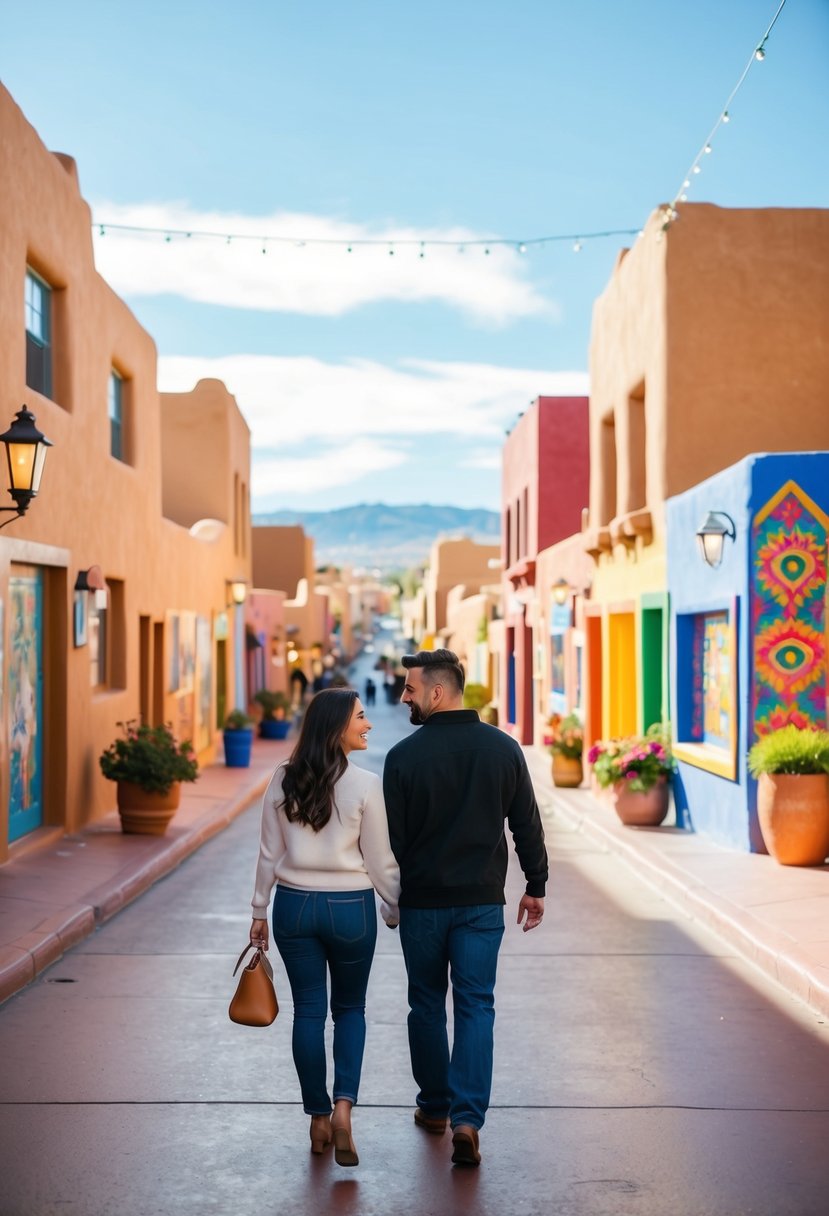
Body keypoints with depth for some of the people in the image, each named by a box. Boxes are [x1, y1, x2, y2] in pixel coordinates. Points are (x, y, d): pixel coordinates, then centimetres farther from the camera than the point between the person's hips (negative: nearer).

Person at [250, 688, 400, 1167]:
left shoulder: (283, 781, -2)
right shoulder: (366, 785, -12)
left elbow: (270, 852, 3)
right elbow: (381, 861, -6)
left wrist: (260, 910, 12)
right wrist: (396, 910, 9)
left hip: (294, 906, 2)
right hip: (350, 909, -2)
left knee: (308, 1011, 12)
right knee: (350, 1009, 15)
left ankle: (319, 1119, 18)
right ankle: (343, 1106, -2)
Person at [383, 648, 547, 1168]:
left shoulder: (404, 755, -11)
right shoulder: (504, 748, -2)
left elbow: (391, 837, -7)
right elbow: (527, 825, 3)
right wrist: (536, 886, 13)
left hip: (422, 901, -1)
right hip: (483, 902, 2)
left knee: (426, 1003, 15)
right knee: (476, 1007, 3)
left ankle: (435, 1106, 26)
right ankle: (467, 1118, -8)